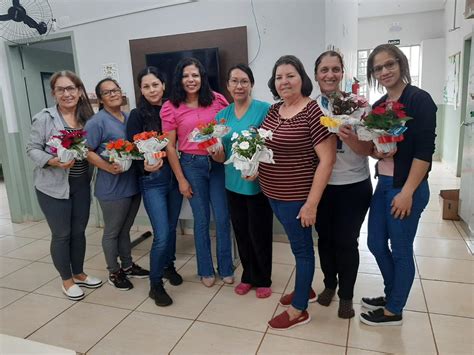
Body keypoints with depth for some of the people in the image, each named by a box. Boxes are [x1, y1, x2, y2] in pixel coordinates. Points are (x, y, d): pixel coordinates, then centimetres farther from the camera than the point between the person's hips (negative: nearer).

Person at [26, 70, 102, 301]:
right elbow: (32, 149, -9)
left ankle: (79, 274, 34)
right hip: (53, 186, -4)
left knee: (79, 231, 15)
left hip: (81, 183, 4)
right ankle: (67, 280, 25)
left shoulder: (87, 117, 2)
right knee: (61, 234, 7)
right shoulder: (44, 118, -10)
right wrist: (53, 161, -25)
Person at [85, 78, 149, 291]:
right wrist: (107, 166, -25)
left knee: (125, 229, 20)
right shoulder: (97, 121, -10)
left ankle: (127, 265, 35)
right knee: (112, 232, 9)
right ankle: (114, 272, 25)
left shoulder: (130, 118, 10)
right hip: (112, 187, -6)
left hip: (133, 184, 6)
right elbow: (86, 151, -14)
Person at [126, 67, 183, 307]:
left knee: (172, 227, 16)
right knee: (161, 235, -6)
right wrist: (145, 166, -26)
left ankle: (169, 266, 40)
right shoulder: (138, 115, -5)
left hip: (174, 176, 4)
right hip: (152, 180, -3)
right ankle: (155, 285, 13)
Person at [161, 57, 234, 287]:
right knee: (201, 219, 10)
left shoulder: (217, 100, -1)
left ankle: (226, 268, 26)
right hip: (191, 165, -1)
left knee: (222, 218, 5)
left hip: (218, 163, 1)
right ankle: (205, 270, 29)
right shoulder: (171, 108, -3)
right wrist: (181, 180, -2)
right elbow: (170, 146, -1)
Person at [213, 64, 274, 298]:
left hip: (258, 183, -4)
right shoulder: (222, 115, 5)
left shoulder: (264, 109, -9)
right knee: (241, 233, 16)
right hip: (233, 184, 5)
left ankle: (263, 280, 29)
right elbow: (222, 157, 6)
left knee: (259, 234, 6)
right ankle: (248, 276, 37)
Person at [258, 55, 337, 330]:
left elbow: (327, 159, -19)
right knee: (297, 243, 23)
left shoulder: (314, 111, -17)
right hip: (273, 193, 7)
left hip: (296, 196, -7)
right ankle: (305, 287, 44)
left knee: (301, 247, 9)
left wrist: (311, 203, -21)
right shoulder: (273, 110, 6)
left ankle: (299, 310, 26)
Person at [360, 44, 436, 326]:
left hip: (407, 187, -7)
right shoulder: (379, 106, 10)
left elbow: (424, 151, -17)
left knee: (401, 250, 6)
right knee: (376, 243, 15)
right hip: (383, 184, 8)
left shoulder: (419, 99, -12)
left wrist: (408, 192, -20)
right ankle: (392, 295, 38)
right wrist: (378, 152, -8)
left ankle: (394, 311, 24)